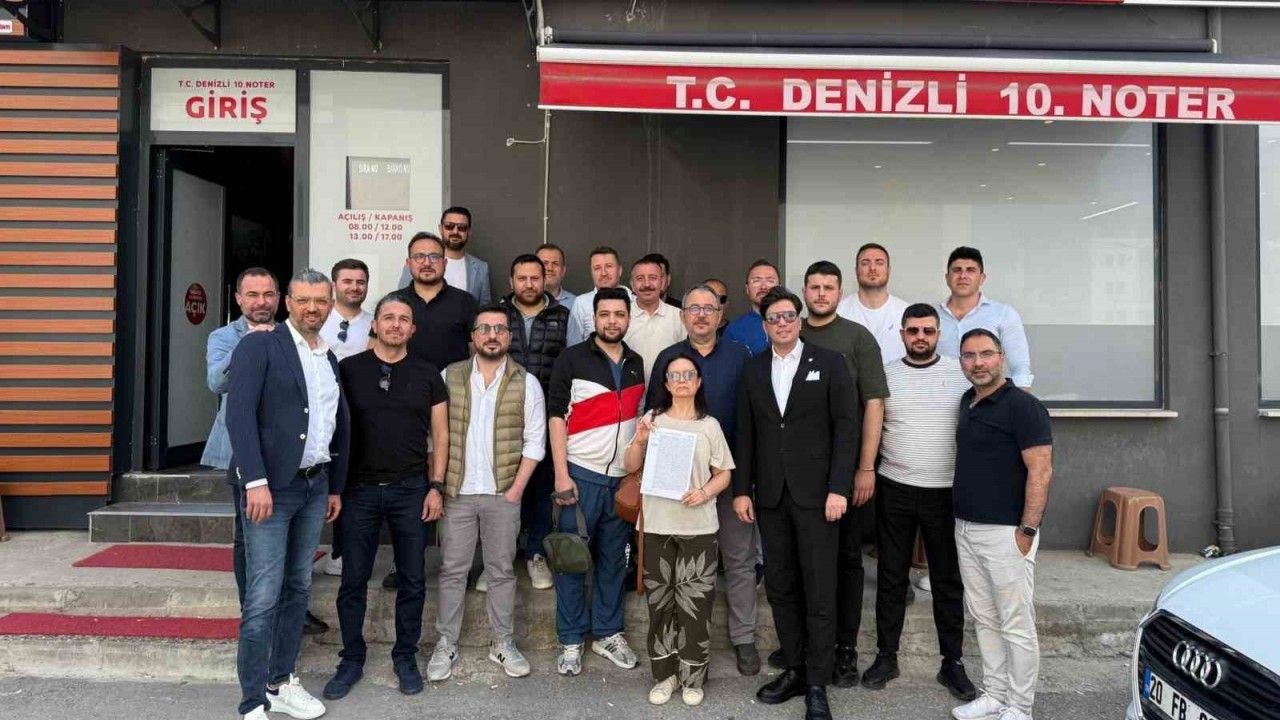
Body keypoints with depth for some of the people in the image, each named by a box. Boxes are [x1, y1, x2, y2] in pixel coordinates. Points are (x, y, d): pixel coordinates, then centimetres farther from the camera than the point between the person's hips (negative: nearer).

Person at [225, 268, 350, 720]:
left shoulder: (330, 359, 14)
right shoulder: (259, 346, -6)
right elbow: (240, 414, -15)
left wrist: (336, 487, 16)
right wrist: (256, 482, -22)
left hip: (314, 486, 7)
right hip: (271, 486, -6)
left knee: (298, 589, 14)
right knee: (263, 597, -3)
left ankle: (282, 683, 27)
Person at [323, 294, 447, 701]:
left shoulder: (427, 375, 4)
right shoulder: (348, 370, 1)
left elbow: (440, 435, 5)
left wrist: (435, 487, -2)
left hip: (411, 489, 1)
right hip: (359, 489, 0)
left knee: (412, 580, 8)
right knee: (353, 581, 7)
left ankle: (405, 657, 24)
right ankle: (352, 659, 23)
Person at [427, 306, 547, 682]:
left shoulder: (527, 383, -1)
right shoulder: (449, 377, 1)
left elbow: (534, 442, -1)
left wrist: (517, 488, -7)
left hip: (503, 494, 0)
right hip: (457, 492, 1)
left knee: (501, 569, 10)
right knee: (453, 569, 8)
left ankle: (503, 642, 23)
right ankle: (446, 644, 20)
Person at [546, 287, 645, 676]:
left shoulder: (638, 365, 10)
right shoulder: (572, 358, -4)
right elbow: (556, 415, -7)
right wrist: (561, 474, -13)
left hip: (623, 478, 4)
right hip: (581, 474, -4)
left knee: (614, 557, 13)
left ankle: (608, 633, 27)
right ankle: (570, 640, 17)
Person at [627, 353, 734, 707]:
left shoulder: (710, 425, 3)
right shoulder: (652, 419, 3)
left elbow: (723, 475, 6)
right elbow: (631, 467, 6)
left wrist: (705, 493, -12)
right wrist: (639, 440, -12)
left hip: (698, 527, -1)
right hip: (657, 525, 1)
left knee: (694, 604, 2)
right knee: (660, 602, 8)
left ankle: (692, 677, 17)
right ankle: (666, 674, 22)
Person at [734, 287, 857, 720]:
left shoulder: (829, 363, 0)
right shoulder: (753, 371, 9)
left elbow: (845, 428, -4)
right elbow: (745, 435, 9)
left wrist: (838, 488, -11)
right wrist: (742, 489, 5)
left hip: (816, 493, -3)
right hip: (770, 495, 4)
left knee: (819, 591, 1)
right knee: (780, 587, 10)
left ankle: (817, 684, 12)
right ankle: (794, 669, 24)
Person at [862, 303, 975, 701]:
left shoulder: (961, 373, 0)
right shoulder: (884, 375, 2)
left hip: (946, 491, 0)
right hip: (894, 490, 1)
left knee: (948, 580, 9)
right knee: (891, 577, 10)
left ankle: (953, 662, 23)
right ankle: (886, 656, 22)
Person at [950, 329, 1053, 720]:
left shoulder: (1023, 405, -12)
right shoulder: (967, 402, 11)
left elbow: (1040, 471, -16)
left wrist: (1027, 531, -19)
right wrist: (962, 522, 14)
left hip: (1005, 532, -7)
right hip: (966, 529, 8)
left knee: (1016, 625, 4)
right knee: (984, 619, 16)